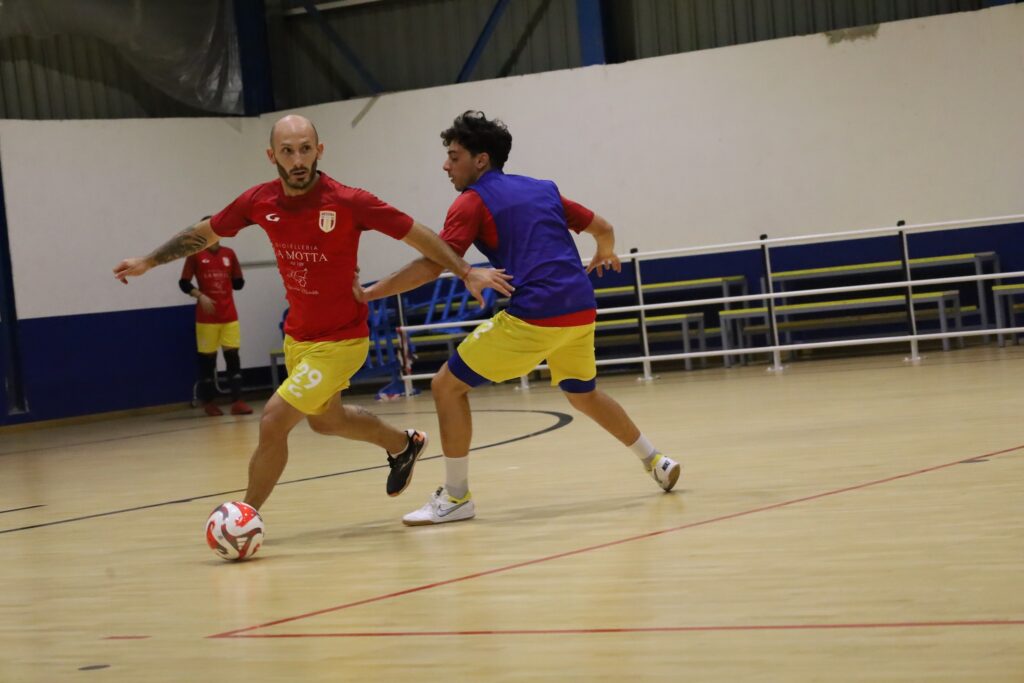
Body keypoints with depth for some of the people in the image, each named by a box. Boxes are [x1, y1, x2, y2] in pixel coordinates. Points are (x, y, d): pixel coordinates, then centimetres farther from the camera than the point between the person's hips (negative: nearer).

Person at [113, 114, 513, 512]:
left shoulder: (348, 202, -23)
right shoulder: (259, 202, -9)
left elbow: (417, 235, -13)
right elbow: (204, 234, 8)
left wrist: (467, 273, -19)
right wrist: (148, 262, 7)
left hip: (340, 341, -7)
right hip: (297, 336, 7)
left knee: (273, 422, -14)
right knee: (324, 419, 27)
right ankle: (403, 445, 54)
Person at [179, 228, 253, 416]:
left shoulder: (229, 254, 9)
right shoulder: (196, 255, -1)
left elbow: (238, 283, 13)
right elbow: (184, 283, -4)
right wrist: (200, 296, -16)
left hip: (229, 316, 2)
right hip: (206, 317, -2)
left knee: (233, 355, -5)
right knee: (207, 359, 4)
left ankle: (237, 401, -7)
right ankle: (208, 402, 14)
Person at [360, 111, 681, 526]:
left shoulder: (472, 201, 0)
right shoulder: (543, 190, 19)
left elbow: (431, 266, -10)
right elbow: (603, 229, 26)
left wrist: (368, 293, -5)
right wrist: (604, 257, 49)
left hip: (533, 316, -7)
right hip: (581, 310, 7)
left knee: (448, 385, 3)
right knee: (583, 394, 32)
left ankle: (456, 497, 3)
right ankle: (656, 462, 35)